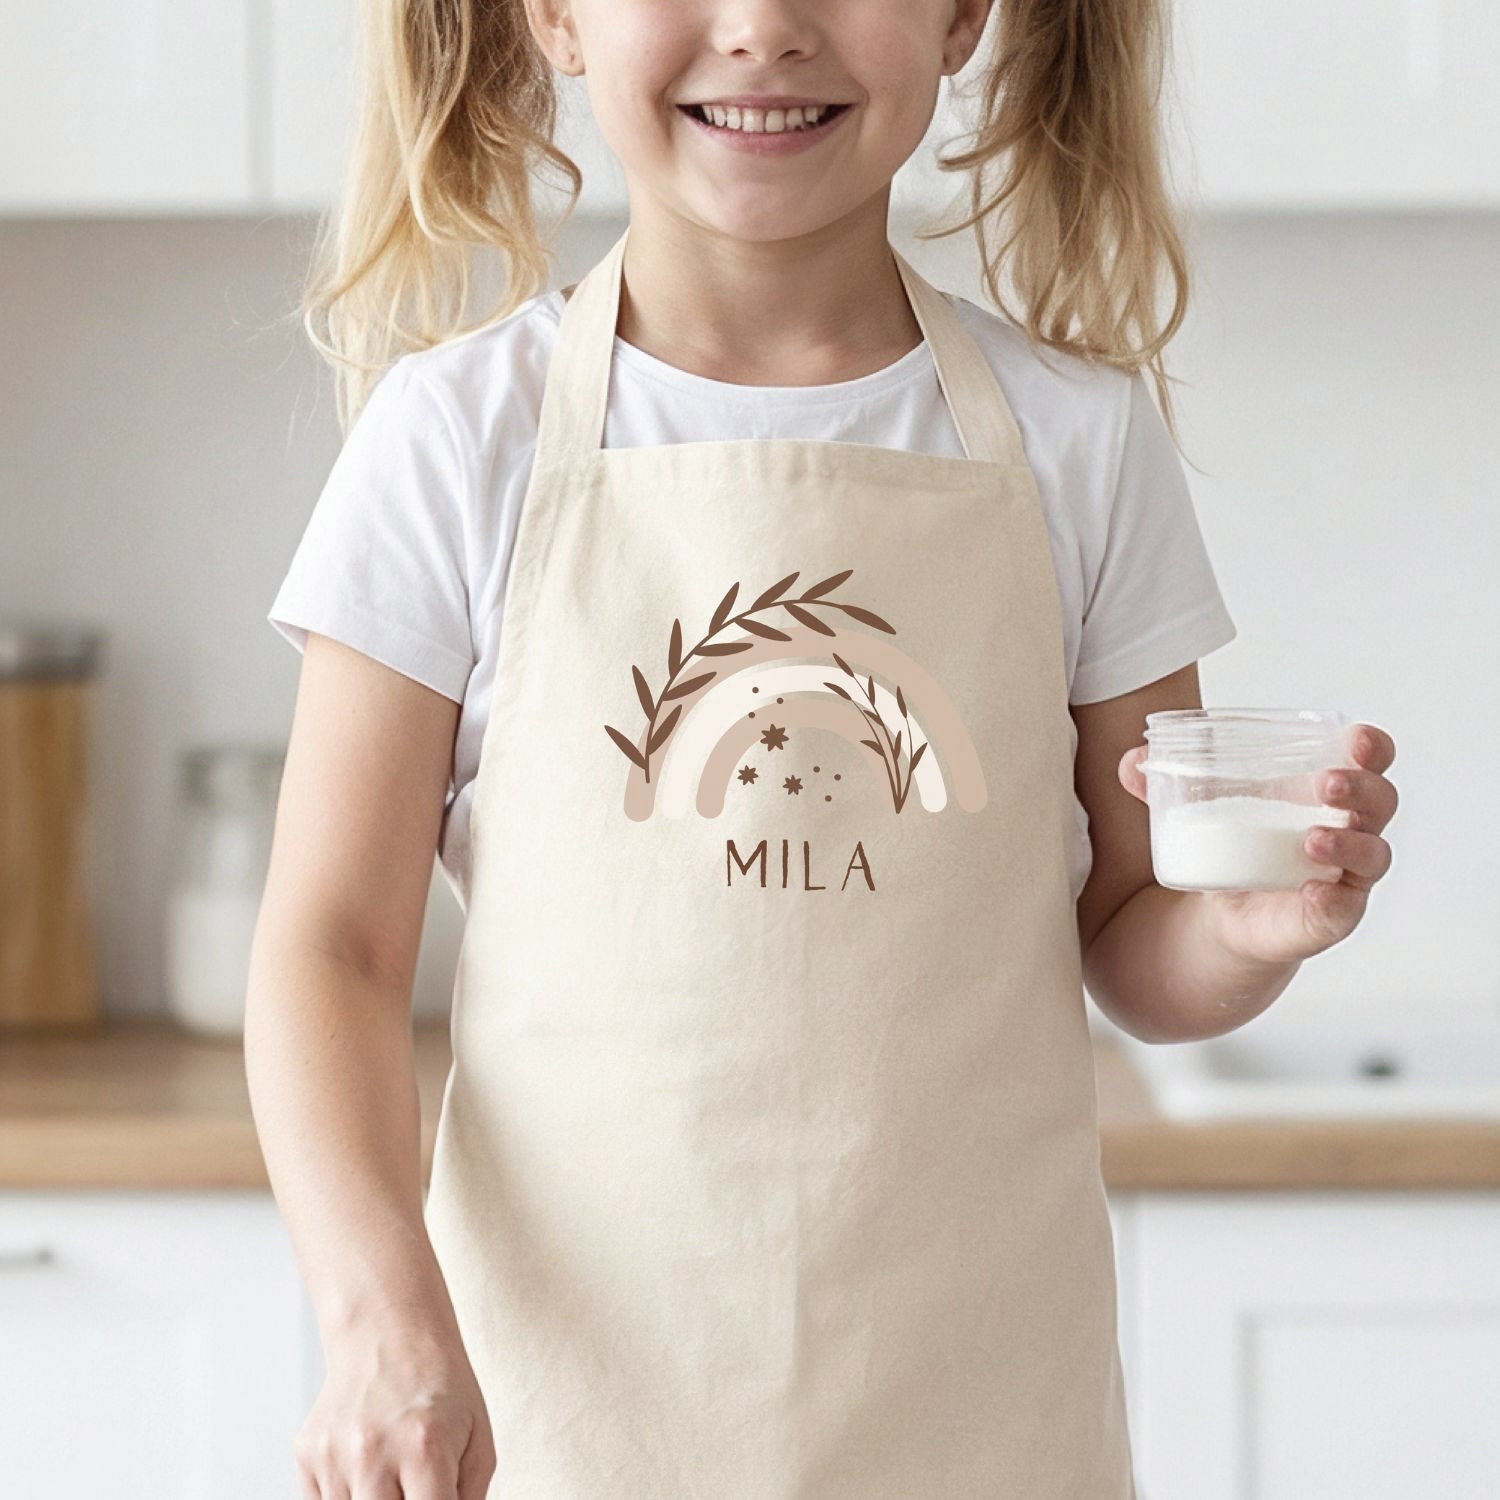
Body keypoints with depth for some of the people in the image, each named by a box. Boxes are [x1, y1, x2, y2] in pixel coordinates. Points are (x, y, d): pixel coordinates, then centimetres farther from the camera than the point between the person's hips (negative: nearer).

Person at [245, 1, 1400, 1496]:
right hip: (569, 1378, -1)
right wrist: (383, 1313, -18)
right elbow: (333, 943, -4)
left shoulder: (1076, 436, 2)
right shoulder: (459, 432, -3)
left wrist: (1250, 932, -14)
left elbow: (1130, 954, 8)